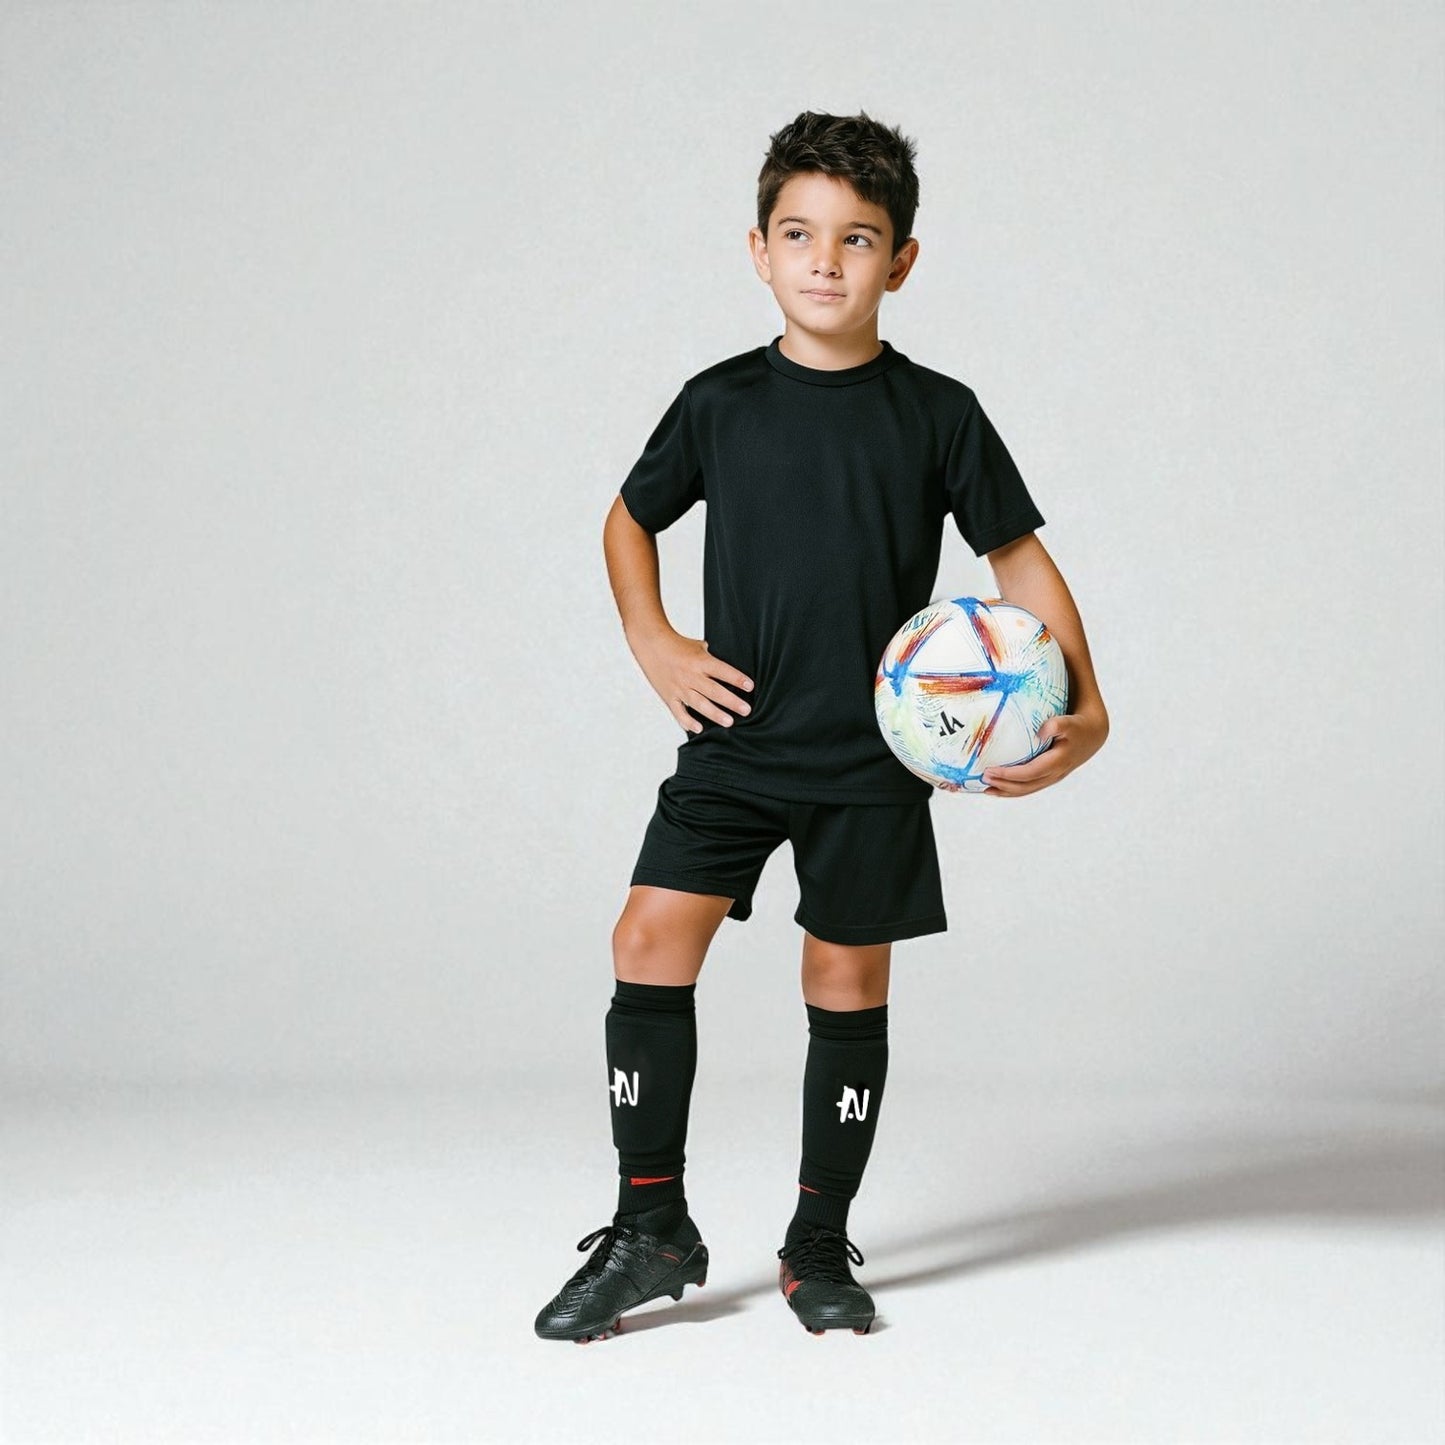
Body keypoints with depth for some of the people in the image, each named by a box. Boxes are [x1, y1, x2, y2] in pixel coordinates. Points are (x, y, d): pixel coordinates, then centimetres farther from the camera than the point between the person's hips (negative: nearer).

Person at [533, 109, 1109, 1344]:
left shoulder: (937, 414, -1)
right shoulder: (721, 403, 2)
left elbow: (1020, 557, 4)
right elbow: (630, 520, 17)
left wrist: (1084, 706, -7)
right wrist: (654, 645, 2)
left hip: (872, 762, -1)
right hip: (733, 739, 1)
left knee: (850, 979, 5)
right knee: (653, 940, -11)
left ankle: (821, 1245, 20)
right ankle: (651, 1229, 1)